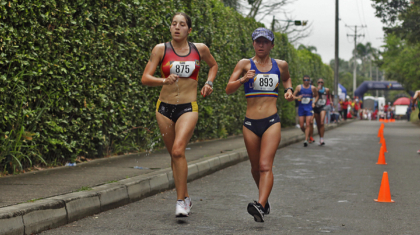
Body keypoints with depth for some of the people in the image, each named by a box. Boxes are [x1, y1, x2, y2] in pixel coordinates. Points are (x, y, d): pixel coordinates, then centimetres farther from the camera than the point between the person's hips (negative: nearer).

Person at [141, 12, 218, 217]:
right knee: (174, 155, 10)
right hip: (165, 107, 2)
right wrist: (164, 81, -26)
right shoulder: (161, 49, -1)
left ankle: (180, 201, -16)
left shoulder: (200, 49, 3)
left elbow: (213, 65, 25)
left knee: (178, 150, -22)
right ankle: (185, 197, 27)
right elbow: (145, 78, -7)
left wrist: (208, 83, 8)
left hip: (188, 108, -2)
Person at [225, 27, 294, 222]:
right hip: (251, 123, 1)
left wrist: (288, 89, 12)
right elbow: (229, 89, -4)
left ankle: (260, 206, -29)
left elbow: (286, 78, 33)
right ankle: (264, 199, 37)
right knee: (255, 167, 12)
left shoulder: (280, 65, 9)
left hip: (272, 122, -1)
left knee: (265, 165, -17)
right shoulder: (245, 64, 3)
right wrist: (242, 79, -22)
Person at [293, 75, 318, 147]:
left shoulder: (313, 88, 2)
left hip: (309, 108, -1)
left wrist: (314, 102, 0)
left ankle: (306, 140, -9)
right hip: (301, 108, 1)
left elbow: (316, 96, 17)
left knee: (308, 124, -10)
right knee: (301, 126, 1)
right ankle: (307, 135, 29)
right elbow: (293, 96, 5)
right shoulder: (299, 87, 2)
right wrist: (297, 97, -17)